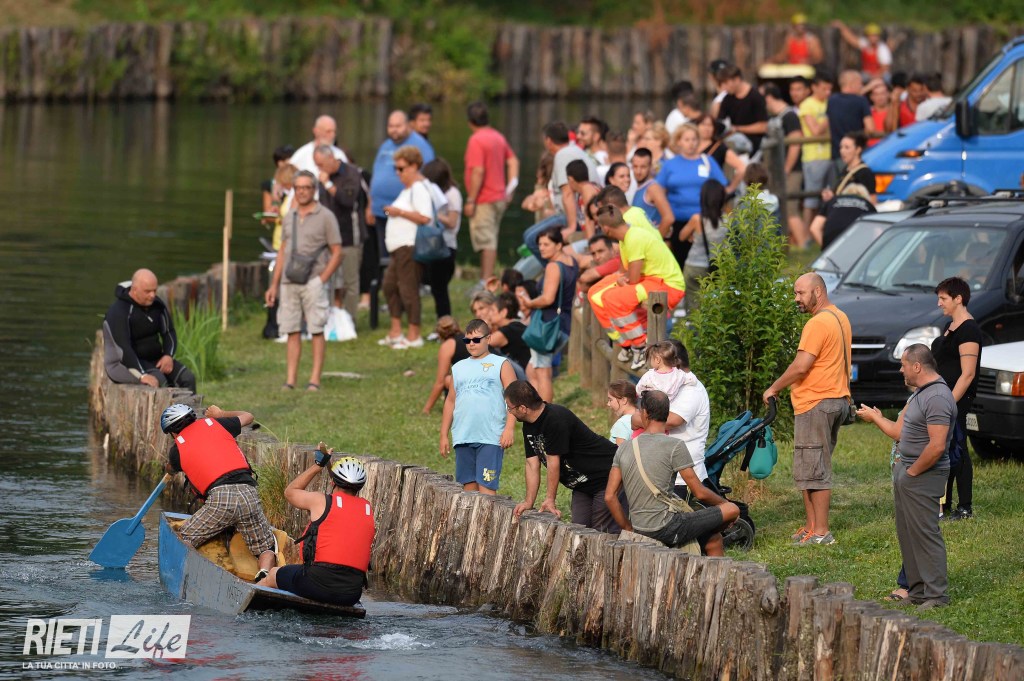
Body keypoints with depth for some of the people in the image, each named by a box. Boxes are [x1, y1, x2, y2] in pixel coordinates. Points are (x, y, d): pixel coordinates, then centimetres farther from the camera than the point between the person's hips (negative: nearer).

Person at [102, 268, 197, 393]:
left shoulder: (157, 305, 3)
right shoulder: (119, 312, -20)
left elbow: (169, 332, 13)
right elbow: (122, 348, -28)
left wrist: (168, 355, -9)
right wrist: (142, 376, -38)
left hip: (154, 359, 7)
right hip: (126, 364, -7)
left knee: (187, 378, -14)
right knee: (158, 380, -34)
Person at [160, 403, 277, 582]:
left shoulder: (178, 448, 15)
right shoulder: (215, 424, 20)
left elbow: (171, 470, 38)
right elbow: (247, 417, 40)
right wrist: (220, 414, 58)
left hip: (220, 496, -3)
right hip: (249, 494, 3)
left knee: (184, 540, 12)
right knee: (267, 549, 12)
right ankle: (265, 571, -21)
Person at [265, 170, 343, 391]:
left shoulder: (325, 217, -1)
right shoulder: (290, 217, 15)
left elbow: (337, 253, -1)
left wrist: (322, 280, -11)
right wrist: (274, 284, 14)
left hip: (313, 282, -5)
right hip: (289, 282, 5)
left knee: (316, 331, -4)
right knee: (292, 331, 4)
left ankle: (314, 380, -3)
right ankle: (291, 379, 5)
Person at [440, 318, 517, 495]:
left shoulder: (500, 364, 5)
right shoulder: (458, 368, 19)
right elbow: (451, 401, 22)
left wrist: (509, 428, -14)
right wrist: (444, 434, 17)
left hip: (490, 438, -5)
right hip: (463, 438, 5)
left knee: (486, 486, -11)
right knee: (468, 484, 5)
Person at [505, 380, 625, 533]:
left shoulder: (556, 420, -26)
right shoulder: (529, 425, 3)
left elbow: (553, 462, -22)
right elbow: (532, 464, 6)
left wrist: (549, 500, -16)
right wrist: (529, 502, 2)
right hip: (582, 484, 9)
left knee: (603, 531, -14)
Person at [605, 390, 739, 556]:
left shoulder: (624, 448, 6)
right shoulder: (675, 446, -12)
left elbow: (609, 496, 4)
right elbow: (700, 493, -8)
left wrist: (628, 529, 15)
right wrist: (724, 503, 12)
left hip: (639, 529, 7)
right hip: (666, 529, -7)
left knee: (714, 538, 26)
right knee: (732, 510, 5)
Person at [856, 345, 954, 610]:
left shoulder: (937, 398, -20)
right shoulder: (920, 393, 14)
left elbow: (937, 446, -26)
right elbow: (900, 432, 19)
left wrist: (912, 472, -17)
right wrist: (876, 418, 30)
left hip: (923, 477, -10)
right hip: (906, 471, 10)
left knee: (925, 534, -7)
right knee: (908, 535, 14)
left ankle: (936, 595, -3)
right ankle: (917, 591, 21)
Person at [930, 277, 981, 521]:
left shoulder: (968, 330, -15)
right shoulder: (950, 327, 16)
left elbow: (967, 374, -20)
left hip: (957, 399, -10)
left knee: (956, 450, -7)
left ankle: (965, 507, -3)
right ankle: (944, 505, 18)